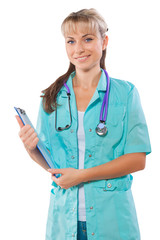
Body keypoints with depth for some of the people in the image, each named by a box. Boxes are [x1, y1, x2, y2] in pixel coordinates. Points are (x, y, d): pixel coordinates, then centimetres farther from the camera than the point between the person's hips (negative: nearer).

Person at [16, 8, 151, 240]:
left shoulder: (125, 93, -4)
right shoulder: (51, 98, 3)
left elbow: (138, 159, -8)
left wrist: (82, 175, -14)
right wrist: (32, 149, -13)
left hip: (111, 216, -2)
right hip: (64, 216, 2)